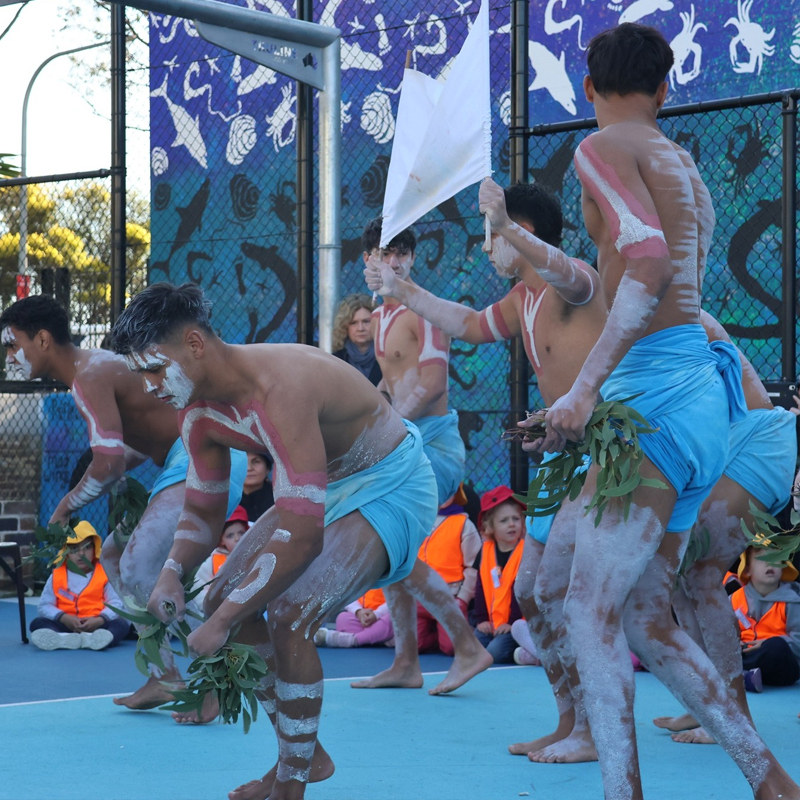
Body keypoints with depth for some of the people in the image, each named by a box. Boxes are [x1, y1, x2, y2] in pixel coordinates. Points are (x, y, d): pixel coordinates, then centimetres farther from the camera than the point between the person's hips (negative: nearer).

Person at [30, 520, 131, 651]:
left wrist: (99, 620, -22)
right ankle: (65, 638, -53)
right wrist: (64, 618, -16)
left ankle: (91, 639, -57)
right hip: (65, 626, 1)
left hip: (95, 626, -1)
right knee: (37, 623, -22)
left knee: (121, 624, -26)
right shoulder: (57, 575, 9)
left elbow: (116, 604, -4)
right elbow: (45, 605, 2)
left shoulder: (104, 574, 6)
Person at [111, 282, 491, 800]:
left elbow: (302, 535, -39)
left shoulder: (280, 388, -36)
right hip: (327, 487, 9)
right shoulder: (201, 412, -7)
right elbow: (203, 511, 7)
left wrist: (221, 624, -36)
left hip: (391, 489, -9)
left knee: (290, 619, -24)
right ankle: (306, 755, 19)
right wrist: (173, 572, -16)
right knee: (227, 598, 5)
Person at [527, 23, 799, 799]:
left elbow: (649, 262, -19)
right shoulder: (684, 165, 23)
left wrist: (584, 389, -24)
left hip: (658, 386, -9)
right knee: (645, 617, 12)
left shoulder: (604, 148, -3)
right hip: (697, 387, 9)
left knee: (591, 610, -11)